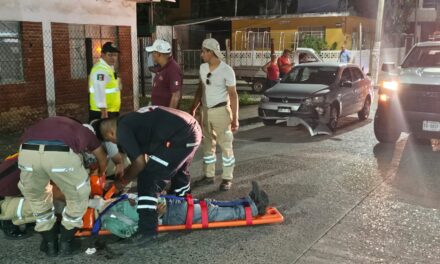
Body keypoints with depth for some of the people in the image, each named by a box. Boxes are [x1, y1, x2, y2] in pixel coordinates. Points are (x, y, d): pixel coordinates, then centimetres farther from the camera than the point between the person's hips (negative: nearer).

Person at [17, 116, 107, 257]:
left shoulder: (47, 124, 45)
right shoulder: (85, 132, 38)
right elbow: (103, 161, 51)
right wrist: (99, 177, 73)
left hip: (27, 152, 3)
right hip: (62, 154, -3)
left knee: (36, 196, 33)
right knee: (78, 196, 27)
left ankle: (49, 243, 40)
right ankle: (66, 241, 35)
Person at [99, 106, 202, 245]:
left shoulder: (123, 130, -4)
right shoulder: (131, 120, 23)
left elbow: (140, 163, -6)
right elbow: (144, 158, 28)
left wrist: (123, 181, 9)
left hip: (179, 137, -10)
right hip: (193, 129, 10)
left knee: (148, 178, -2)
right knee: (179, 172, 32)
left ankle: (147, 229, 1)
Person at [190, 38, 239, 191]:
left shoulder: (226, 70, -13)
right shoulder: (202, 67, 5)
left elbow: (233, 95, -12)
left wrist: (235, 118, -16)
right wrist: (193, 108, 13)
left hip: (221, 111, -6)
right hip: (206, 110, 6)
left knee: (225, 146, 2)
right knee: (207, 145, 13)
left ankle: (227, 178, 12)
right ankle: (208, 176, 25)